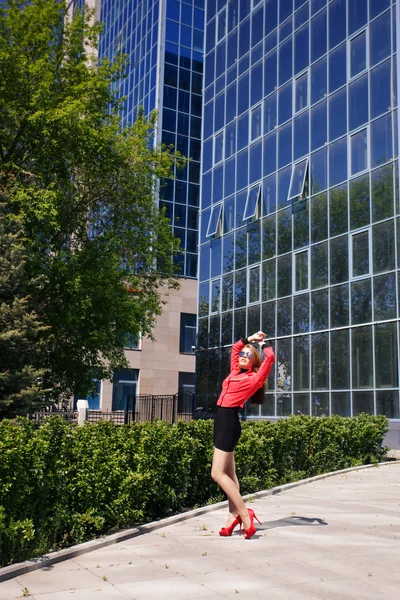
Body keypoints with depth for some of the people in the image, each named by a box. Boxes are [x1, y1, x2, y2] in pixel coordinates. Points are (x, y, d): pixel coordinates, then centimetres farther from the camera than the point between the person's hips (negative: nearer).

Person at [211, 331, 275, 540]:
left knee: (218, 473, -10)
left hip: (229, 423, -9)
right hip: (222, 422, 9)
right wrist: (250, 339, 22)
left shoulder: (254, 378, -4)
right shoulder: (235, 373, 16)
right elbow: (235, 348, 29)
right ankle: (234, 516, 10)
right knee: (229, 473, 7)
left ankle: (245, 514, -7)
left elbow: (270, 357, -13)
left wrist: (263, 343, 4)